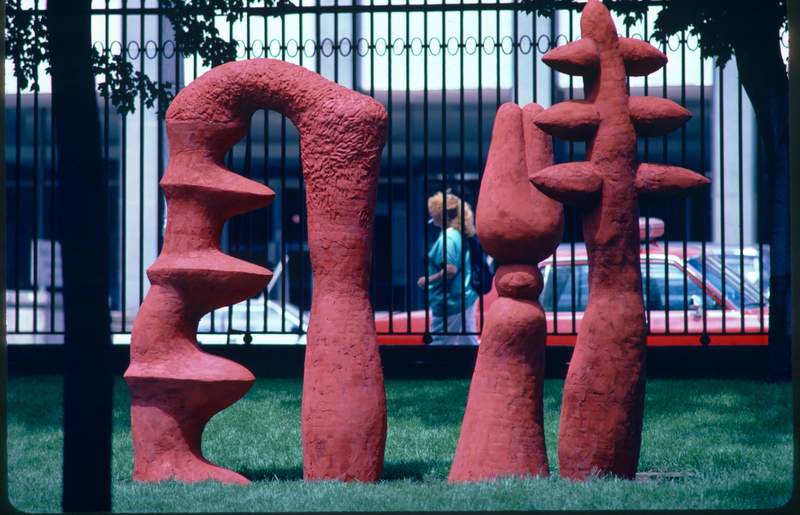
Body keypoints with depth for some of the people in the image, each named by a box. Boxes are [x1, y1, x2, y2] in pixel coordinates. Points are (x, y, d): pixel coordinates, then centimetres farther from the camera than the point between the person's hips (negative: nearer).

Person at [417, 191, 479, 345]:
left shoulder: (448, 237, -18)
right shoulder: (462, 234, 9)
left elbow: (451, 270, -26)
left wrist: (428, 280, -14)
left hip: (448, 302, -9)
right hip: (466, 297, 9)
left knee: (440, 344, 0)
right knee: (469, 343, 13)